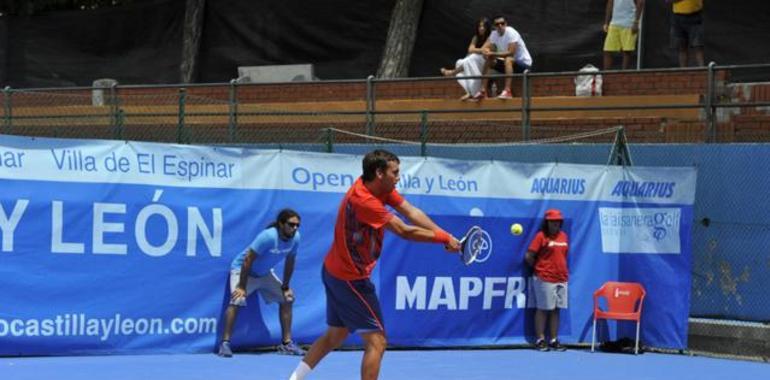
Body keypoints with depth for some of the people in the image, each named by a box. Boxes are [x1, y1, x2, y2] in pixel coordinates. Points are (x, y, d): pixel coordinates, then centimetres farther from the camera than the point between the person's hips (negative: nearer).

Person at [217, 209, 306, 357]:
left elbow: (290, 262, 2)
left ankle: (287, 344, 11)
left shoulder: (295, 238, -14)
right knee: (236, 301, -27)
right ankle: (225, 343, -20)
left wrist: (285, 286, 4)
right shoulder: (268, 237, -33)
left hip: (265, 273, 7)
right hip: (242, 270, -7)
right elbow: (248, 260, -29)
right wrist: (242, 287, -27)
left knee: (287, 298, 3)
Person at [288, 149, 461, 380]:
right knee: (376, 342, -9)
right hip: (350, 278, -10)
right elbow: (404, 231, -26)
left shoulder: (381, 188, 0)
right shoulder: (364, 201, -29)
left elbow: (412, 212, -7)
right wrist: (444, 238, -18)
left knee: (336, 335, 21)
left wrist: (444, 236, -18)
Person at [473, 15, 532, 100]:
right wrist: (486, 51, -25)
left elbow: (511, 53, -29)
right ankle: (483, 91, -10)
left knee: (508, 59, -37)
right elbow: (484, 48, -1)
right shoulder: (494, 34, 0)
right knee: (488, 61, -6)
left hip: (524, 63, -7)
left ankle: (507, 91, -45)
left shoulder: (511, 32, -21)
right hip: (508, 64, 7)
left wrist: (493, 54, -29)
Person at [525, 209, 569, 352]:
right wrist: (539, 268, 3)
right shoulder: (541, 236, -7)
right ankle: (540, 340, 4)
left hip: (561, 279, 6)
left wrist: (563, 272, 11)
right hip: (545, 280, -6)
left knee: (556, 310, 8)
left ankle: (554, 340, 12)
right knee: (543, 309, -1)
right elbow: (529, 257, -8)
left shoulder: (563, 236, 11)